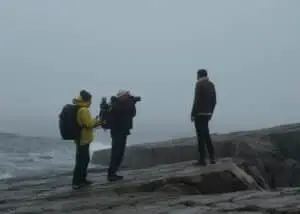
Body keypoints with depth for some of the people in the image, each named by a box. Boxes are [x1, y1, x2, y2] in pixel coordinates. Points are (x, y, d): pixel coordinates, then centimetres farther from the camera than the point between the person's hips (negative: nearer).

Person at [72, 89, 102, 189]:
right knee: (81, 160, -6)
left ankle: (82, 179, 25)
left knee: (85, 159, 17)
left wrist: (95, 121, 15)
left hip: (81, 138, 10)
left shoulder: (78, 109, 12)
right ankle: (76, 182, -3)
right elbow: (89, 124, -20)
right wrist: (98, 121, -4)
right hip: (83, 139, -10)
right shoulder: (84, 110, -18)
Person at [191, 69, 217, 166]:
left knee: (201, 136, -3)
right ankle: (212, 157, 13)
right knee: (206, 135, 16)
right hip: (207, 114, 7)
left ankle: (202, 159, 1)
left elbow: (197, 100, -16)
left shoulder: (199, 84, -10)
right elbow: (214, 101, 11)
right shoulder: (211, 84, 11)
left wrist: (193, 114, -12)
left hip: (199, 114, -7)